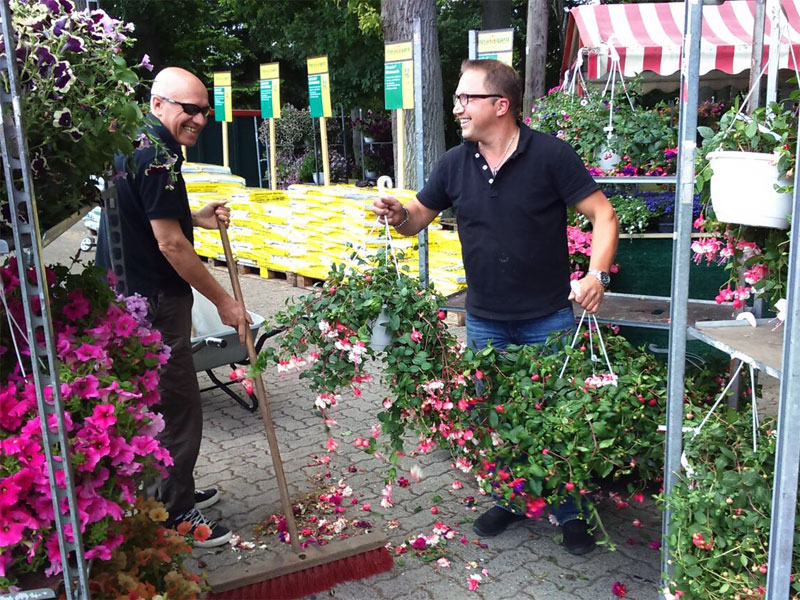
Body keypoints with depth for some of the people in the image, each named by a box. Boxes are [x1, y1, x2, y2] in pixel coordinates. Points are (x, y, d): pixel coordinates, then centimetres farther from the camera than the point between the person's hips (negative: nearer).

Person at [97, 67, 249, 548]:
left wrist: (196, 218, 10)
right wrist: (223, 301, -15)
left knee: (165, 401, 21)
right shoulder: (157, 156, -20)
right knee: (178, 407, 1)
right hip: (155, 304, -11)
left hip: (128, 294, 11)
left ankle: (174, 490, 36)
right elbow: (170, 244, -22)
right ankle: (178, 514, 13)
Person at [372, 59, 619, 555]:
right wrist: (398, 215, -15)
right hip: (485, 322, 4)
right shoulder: (455, 164, 2)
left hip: (549, 319, -4)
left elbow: (604, 216, -11)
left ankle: (572, 511, 27)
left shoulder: (550, 155, -12)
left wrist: (597, 275, -27)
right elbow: (418, 218, 9)